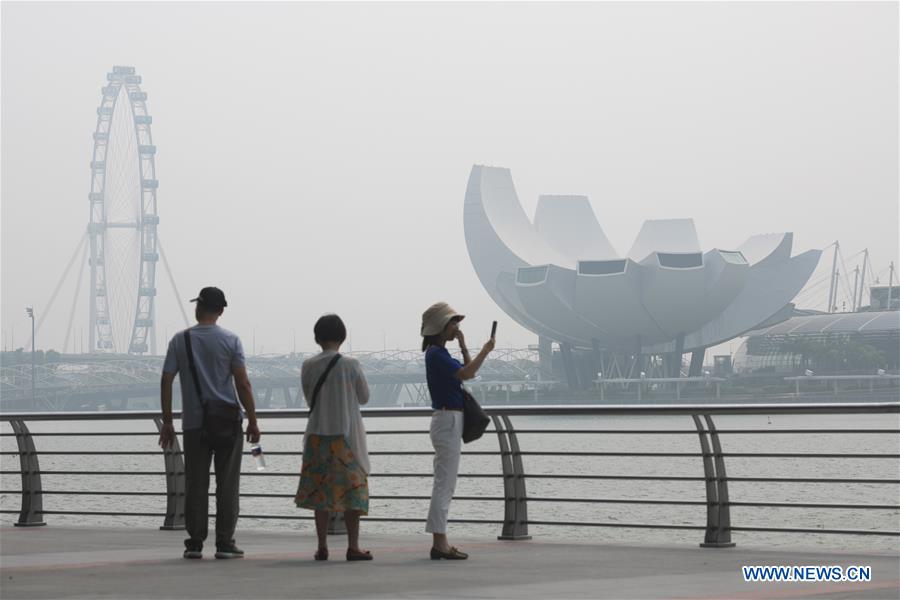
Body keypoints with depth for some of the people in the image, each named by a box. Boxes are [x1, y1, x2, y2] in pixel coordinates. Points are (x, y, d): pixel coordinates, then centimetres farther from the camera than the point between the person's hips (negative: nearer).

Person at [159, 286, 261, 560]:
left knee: (195, 483, 5)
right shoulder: (230, 341, -2)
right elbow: (243, 383, -7)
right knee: (227, 483, 2)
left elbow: (166, 382, 1)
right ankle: (225, 543, 0)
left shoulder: (180, 340, 3)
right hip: (227, 419, -1)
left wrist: (167, 422, 8)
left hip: (194, 423, 1)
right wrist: (253, 421, 0)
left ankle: (195, 543, 5)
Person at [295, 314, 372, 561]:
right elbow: (364, 397, 3)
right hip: (347, 434, -2)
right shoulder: (350, 365, -9)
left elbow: (309, 398, 9)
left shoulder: (308, 366, -3)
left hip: (318, 435, 2)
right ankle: (353, 546, 1)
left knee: (320, 490, 7)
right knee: (352, 489, 3)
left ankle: (322, 547, 5)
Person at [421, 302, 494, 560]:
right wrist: (485, 351, -14)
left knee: (444, 484, 10)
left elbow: (467, 372, 22)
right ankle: (440, 543, -10)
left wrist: (463, 346, 12)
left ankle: (440, 543, 12)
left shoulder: (440, 353, 16)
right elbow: (465, 374, -24)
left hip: (449, 422, 10)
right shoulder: (436, 354, -14)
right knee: (444, 483, -10)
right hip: (447, 420, -10)